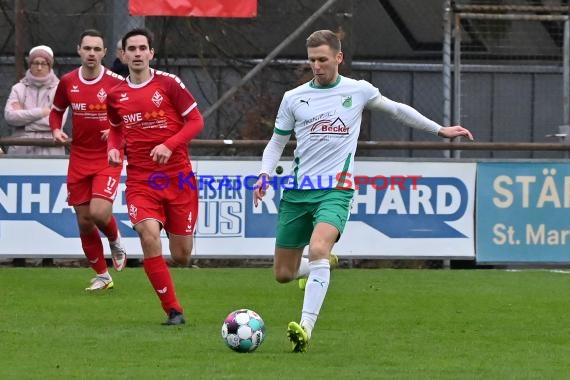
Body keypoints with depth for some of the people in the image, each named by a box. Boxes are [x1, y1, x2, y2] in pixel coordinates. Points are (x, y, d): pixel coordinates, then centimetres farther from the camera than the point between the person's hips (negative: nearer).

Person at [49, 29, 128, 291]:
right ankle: (102, 276, 22)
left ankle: (116, 242, 14)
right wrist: (56, 129, -3)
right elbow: (56, 111, 17)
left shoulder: (116, 83, -10)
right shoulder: (67, 82, 1)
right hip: (79, 159, 4)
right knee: (84, 222, 5)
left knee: (99, 212, -22)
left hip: (108, 159, -4)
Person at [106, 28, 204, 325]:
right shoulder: (116, 95, 6)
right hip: (140, 181, 1)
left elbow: (195, 121, -3)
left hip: (178, 177, -1)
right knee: (149, 237, -24)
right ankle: (173, 310, -15)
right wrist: (113, 148, 1)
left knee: (181, 256, 2)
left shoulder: (168, 84, -4)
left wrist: (169, 145, -17)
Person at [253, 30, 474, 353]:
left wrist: (440, 130, 26)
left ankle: (306, 329, -37)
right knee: (283, 274, 4)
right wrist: (265, 174, -4)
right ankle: (322, 267, 40)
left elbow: (396, 109, 22)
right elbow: (277, 143, 15)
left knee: (319, 248, -31)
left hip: (336, 190, -3)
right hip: (297, 191, 3)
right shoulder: (294, 98, 7)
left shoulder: (358, 91, 5)